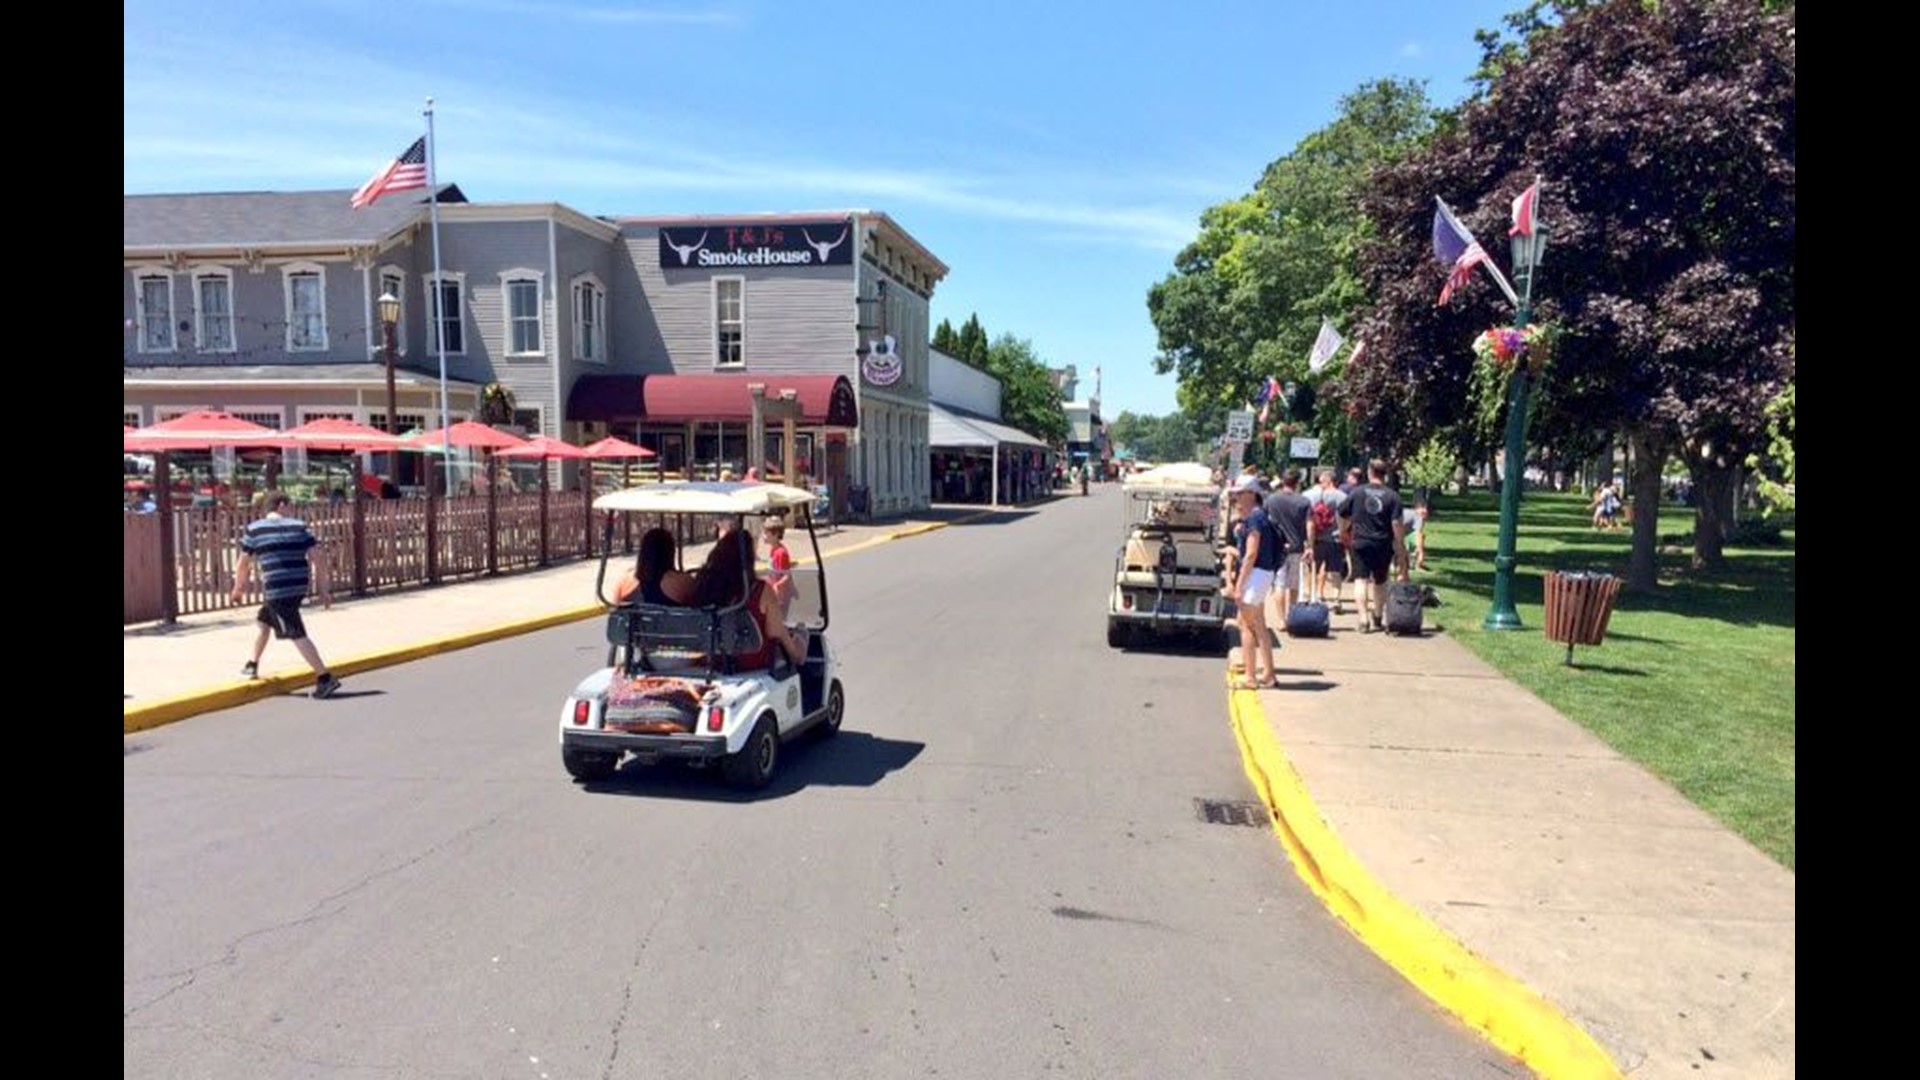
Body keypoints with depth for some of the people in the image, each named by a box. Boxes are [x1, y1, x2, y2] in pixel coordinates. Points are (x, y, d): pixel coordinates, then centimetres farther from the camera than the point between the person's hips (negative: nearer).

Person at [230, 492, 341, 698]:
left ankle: (325, 678, -15)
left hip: (277, 590, -5)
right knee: (264, 622, 28)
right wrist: (324, 590, 6)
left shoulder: (254, 530, 1)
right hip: (299, 587, 5)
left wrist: (238, 588, 23)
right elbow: (317, 559, 2)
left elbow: (243, 564, 6)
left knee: (297, 635, -8)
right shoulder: (300, 527, 7)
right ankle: (252, 666, 43)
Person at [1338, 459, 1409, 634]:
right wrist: (1401, 550, -3)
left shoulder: (1356, 492, 1)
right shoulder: (1392, 496, -2)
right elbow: (1397, 524, -8)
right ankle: (1378, 618, 29)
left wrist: (1343, 533, 26)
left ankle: (1364, 619, -14)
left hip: (1360, 543, -1)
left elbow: (1342, 515, 8)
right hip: (1383, 545, 1)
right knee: (1380, 582, 16)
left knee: (1361, 580, -2)